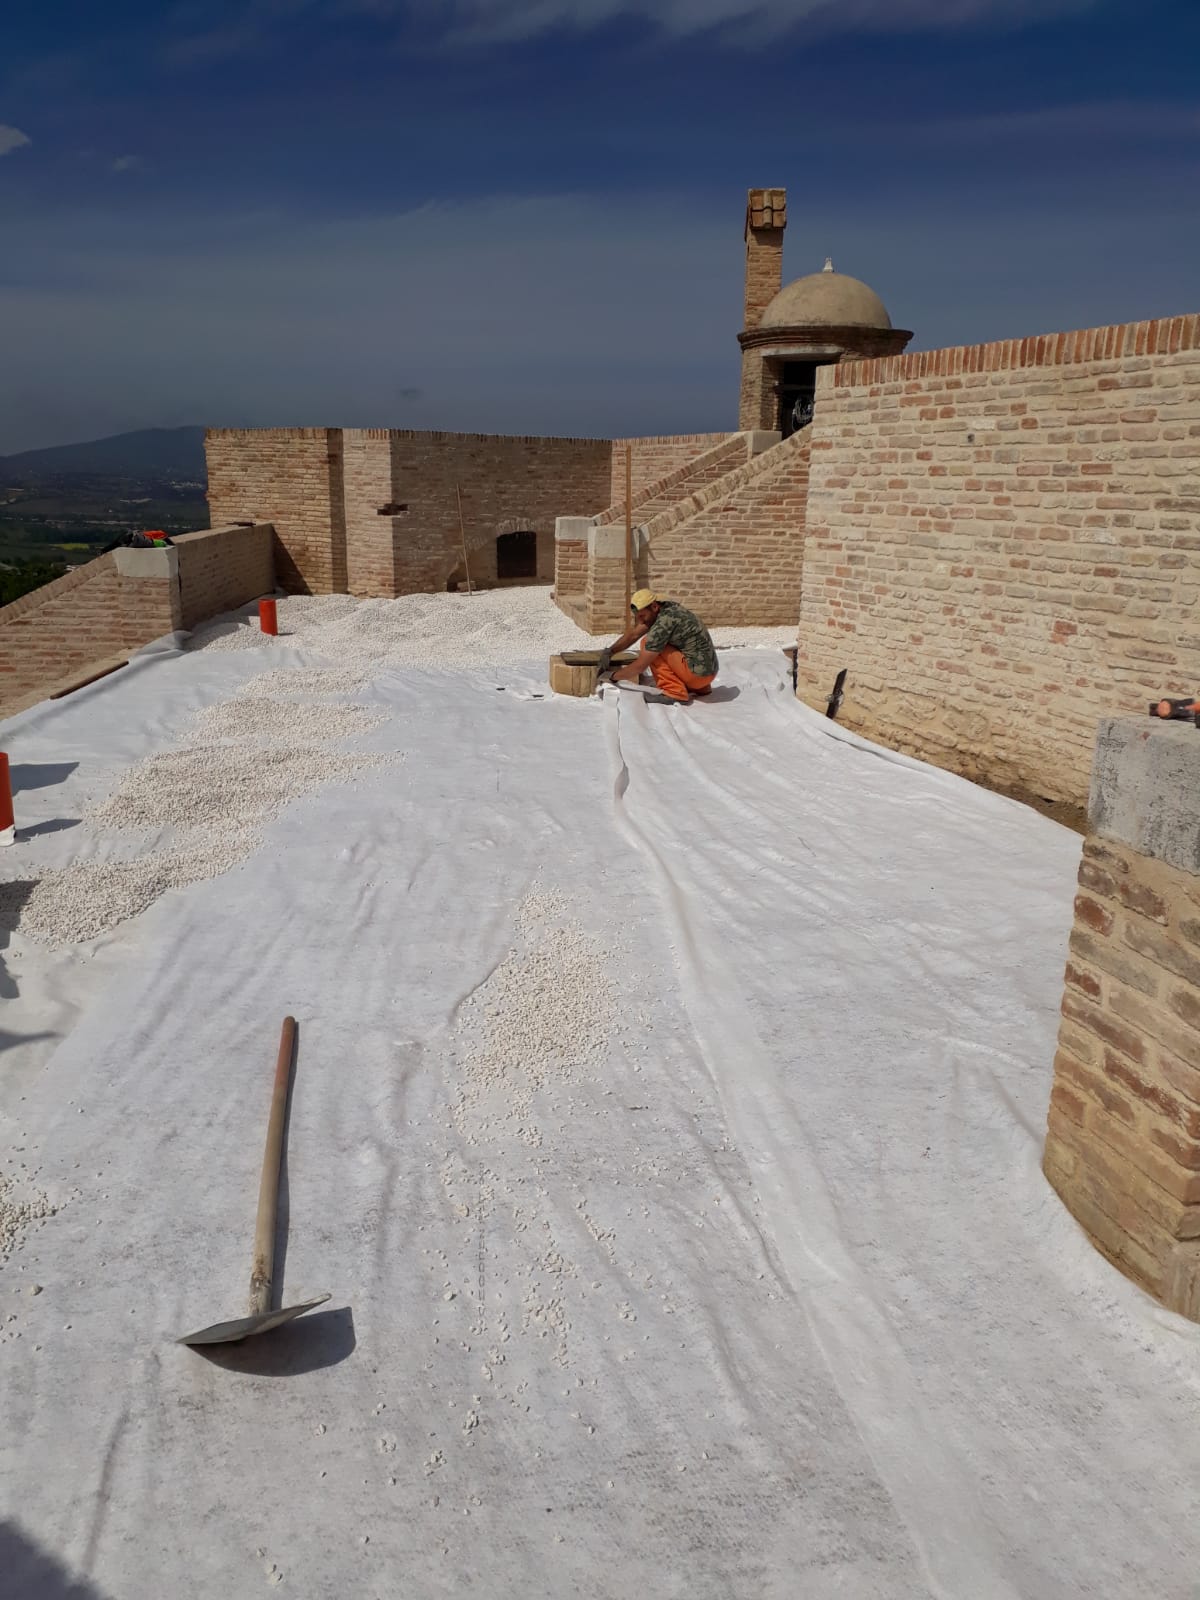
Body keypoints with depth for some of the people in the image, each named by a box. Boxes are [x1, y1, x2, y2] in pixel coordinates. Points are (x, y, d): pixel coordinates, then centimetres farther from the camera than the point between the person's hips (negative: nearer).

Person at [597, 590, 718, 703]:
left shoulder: (664, 622, -21)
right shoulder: (665, 608, 5)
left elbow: (640, 666, -15)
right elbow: (634, 634, 15)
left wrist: (613, 676, -3)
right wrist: (609, 652, 6)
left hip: (699, 673, -9)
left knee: (648, 644, -8)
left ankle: (675, 693, -10)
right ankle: (700, 688, 20)